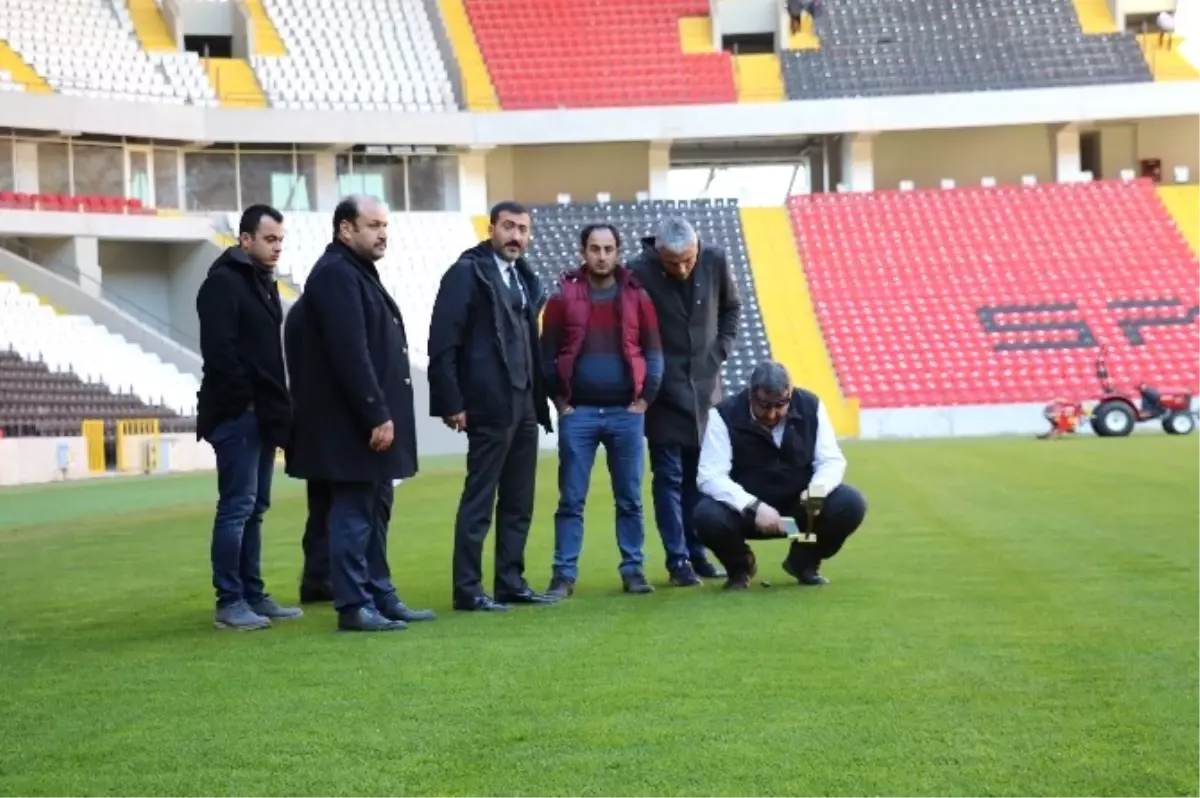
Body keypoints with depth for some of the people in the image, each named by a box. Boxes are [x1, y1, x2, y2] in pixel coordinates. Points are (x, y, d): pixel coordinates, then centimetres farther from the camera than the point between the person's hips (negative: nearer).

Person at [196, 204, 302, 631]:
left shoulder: (264, 283, 19)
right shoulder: (223, 282, -10)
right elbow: (218, 351, -19)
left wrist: (277, 405, 11)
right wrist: (246, 400, -16)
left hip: (262, 415, 9)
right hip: (236, 415, -9)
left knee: (254, 508, 12)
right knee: (236, 507, -8)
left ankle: (253, 596, 17)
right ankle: (229, 602, -3)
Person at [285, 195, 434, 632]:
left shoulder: (358, 272, 18)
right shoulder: (335, 275, -14)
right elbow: (349, 354, -23)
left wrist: (384, 412, 16)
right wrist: (377, 414, -23)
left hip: (370, 419, 10)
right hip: (351, 424, -10)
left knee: (374, 510, 14)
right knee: (353, 513, -5)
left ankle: (380, 596, 21)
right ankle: (353, 605, 0)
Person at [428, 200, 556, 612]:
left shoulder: (525, 278, 15)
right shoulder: (467, 272, -7)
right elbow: (443, 342, -12)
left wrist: (541, 395, 9)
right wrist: (452, 402, -16)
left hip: (524, 404, 8)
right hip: (490, 405, -8)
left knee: (519, 501, 11)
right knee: (479, 500, -3)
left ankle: (511, 581, 20)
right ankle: (468, 589, 3)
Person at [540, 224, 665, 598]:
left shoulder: (637, 297, 3)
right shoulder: (563, 297, 0)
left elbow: (653, 353, 5)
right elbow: (548, 355, 3)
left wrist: (644, 400, -2)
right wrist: (561, 402, -2)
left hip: (626, 413, 1)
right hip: (578, 413, -1)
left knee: (630, 500, 6)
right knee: (571, 500, 1)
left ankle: (633, 571, 15)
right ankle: (564, 574, 6)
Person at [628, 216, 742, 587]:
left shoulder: (715, 261, -6)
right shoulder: (639, 272, -18)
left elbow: (732, 307, 13)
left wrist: (721, 351, 5)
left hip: (705, 385, 4)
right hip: (663, 390, -4)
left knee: (700, 474, 10)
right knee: (669, 477, 0)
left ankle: (697, 553, 19)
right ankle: (678, 560, 5)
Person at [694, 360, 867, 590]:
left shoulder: (810, 406, -9)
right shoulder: (725, 415, -18)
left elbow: (832, 460, -6)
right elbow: (711, 476, -23)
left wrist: (818, 489, -30)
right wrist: (753, 507, -37)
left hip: (800, 505, 2)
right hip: (746, 511, -2)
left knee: (851, 504, -22)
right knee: (707, 516, -33)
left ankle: (804, 562, 7)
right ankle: (739, 566, 3)